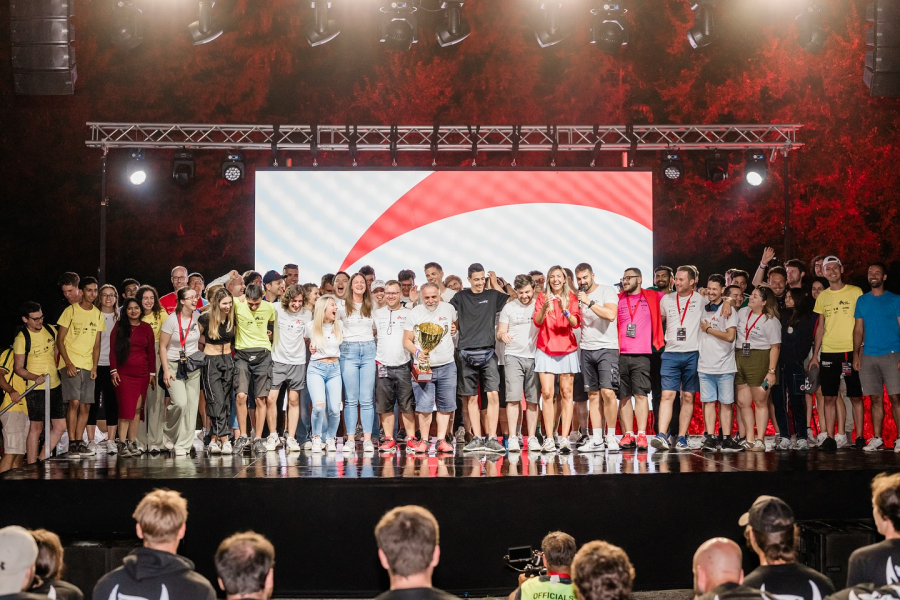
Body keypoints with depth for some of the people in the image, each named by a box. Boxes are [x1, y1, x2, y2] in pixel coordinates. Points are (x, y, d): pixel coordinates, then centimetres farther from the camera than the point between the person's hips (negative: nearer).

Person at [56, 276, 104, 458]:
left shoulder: (98, 315, 12)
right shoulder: (71, 311, -2)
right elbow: (60, 340, -3)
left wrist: (94, 366, 3)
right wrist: (68, 363, -12)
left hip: (88, 366, 5)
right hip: (71, 364, -5)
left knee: (86, 406, 2)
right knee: (74, 402, -14)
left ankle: (79, 442, 9)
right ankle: (71, 444, -11)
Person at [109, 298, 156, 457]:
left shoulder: (146, 328, 10)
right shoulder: (119, 327, 5)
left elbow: (151, 351, 11)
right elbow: (113, 350, 3)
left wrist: (152, 373, 8)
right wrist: (113, 371, -6)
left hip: (142, 373, 2)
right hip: (123, 373, -2)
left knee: (136, 409, 3)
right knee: (126, 408, -9)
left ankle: (132, 443, 8)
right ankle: (123, 444, -10)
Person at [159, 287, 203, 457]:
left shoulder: (197, 318, 3)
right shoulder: (172, 320, -10)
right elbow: (162, 346, -7)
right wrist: (166, 370, -11)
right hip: (174, 366, -5)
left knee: (192, 406, -2)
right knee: (180, 403, -19)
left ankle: (183, 445, 7)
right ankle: (168, 434, 9)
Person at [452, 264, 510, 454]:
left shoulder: (492, 295, 11)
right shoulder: (461, 297, 11)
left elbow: (513, 301, 4)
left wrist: (495, 283, 9)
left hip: (487, 353, -1)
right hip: (467, 354, 1)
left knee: (493, 394, -11)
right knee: (471, 398, 4)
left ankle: (492, 439, -9)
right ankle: (477, 438, 11)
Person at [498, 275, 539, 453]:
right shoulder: (509, 308, 9)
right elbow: (499, 333, 7)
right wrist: (503, 335, -15)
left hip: (534, 357, 1)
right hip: (513, 356, -1)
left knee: (533, 399, 2)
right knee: (513, 397, -9)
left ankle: (532, 437, 9)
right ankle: (512, 438, -10)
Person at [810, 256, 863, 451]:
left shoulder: (855, 292, 0)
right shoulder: (822, 297, 11)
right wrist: (815, 355, 10)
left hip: (851, 351, -3)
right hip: (828, 353, 3)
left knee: (855, 397, 1)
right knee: (829, 397, 2)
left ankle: (859, 437, 7)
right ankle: (830, 438, 7)